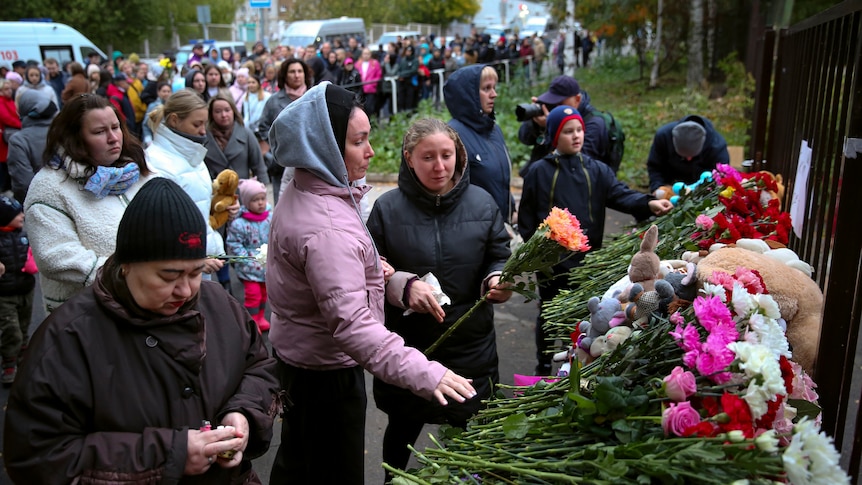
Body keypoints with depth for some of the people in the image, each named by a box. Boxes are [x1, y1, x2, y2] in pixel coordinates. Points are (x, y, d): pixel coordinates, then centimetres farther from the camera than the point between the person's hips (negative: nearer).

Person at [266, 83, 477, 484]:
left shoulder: (299, 194, 2)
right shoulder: (327, 229, -32)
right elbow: (351, 323, -39)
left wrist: (367, 267, 5)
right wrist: (423, 374, -44)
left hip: (295, 355, 10)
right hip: (326, 372, -10)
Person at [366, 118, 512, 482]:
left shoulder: (482, 203, -2)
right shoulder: (388, 208, -7)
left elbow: (499, 258, 4)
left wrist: (497, 281, -18)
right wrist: (404, 285, -23)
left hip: (469, 345, 1)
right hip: (406, 343, 0)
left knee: (468, 428, 14)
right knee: (403, 428, 19)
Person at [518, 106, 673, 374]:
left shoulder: (596, 170, 3)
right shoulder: (539, 172, -4)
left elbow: (620, 194, -12)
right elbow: (526, 217, -1)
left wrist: (648, 203, -30)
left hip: (588, 260, 2)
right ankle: (544, 367, 31)